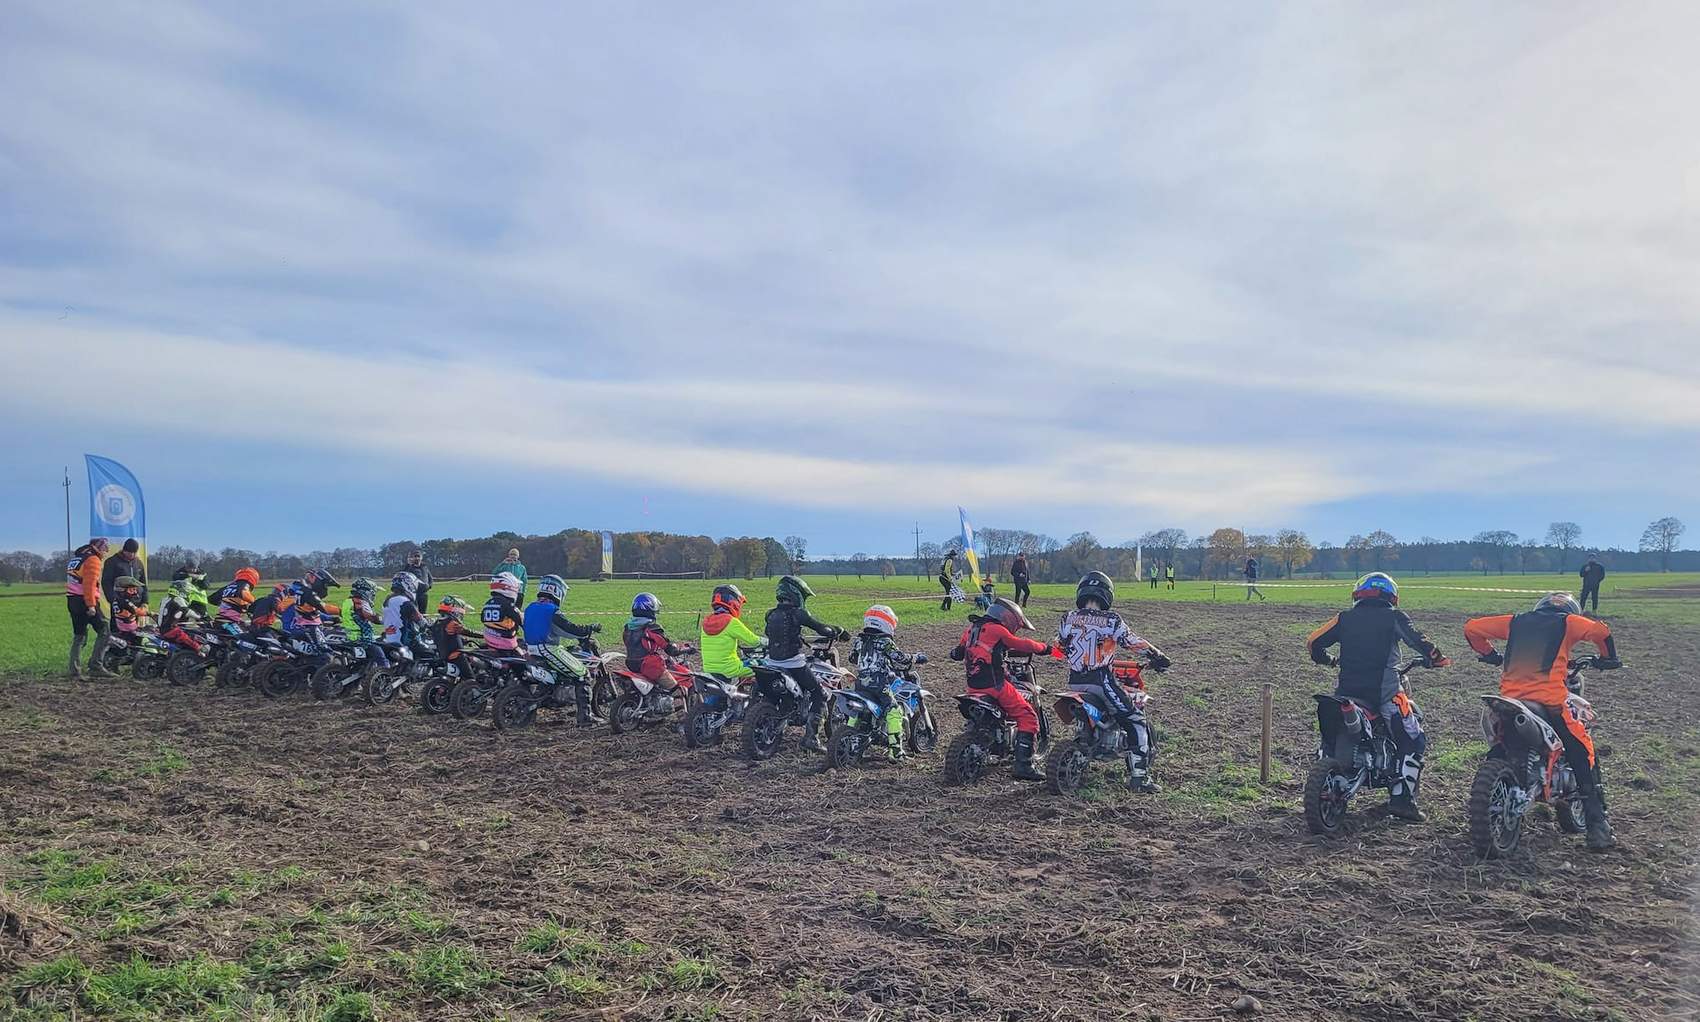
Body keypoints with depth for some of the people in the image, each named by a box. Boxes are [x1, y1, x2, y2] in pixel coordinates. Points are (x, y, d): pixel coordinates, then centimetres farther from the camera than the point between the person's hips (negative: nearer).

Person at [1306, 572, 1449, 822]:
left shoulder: (1344, 618, 12)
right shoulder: (1394, 617, 4)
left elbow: (1313, 643, 11)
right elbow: (1418, 640, -6)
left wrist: (1330, 660, 30)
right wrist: (1438, 658, 13)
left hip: (1347, 690, 4)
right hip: (1384, 692, -3)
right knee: (1413, 741, 9)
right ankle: (1402, 799, -3)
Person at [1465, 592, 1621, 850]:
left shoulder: (1516, 621, 21)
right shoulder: (1567, 622, 13)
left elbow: (1471, 627, 18)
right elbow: (1599, 631, -5)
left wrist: (1490, 654, 29)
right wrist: (1608, 658, 12)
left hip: (1510, 699, 4)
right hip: (1550, 702, -4)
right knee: (1583, 755, 7)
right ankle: (1597, 827, 1)